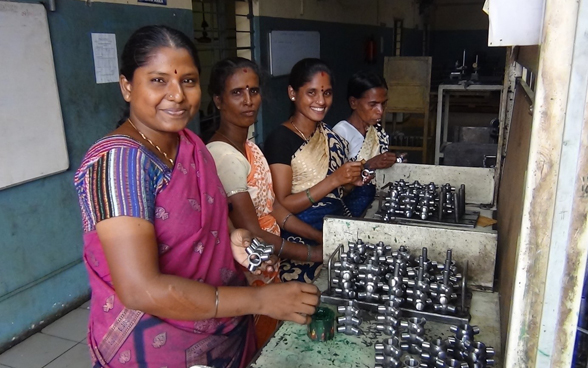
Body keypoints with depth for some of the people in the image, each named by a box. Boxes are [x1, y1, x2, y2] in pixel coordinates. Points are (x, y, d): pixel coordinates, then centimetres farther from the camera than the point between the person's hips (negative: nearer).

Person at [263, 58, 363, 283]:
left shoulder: (329, 134, 9)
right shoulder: (280, 139, -10)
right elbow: (281, 206, -14)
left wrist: (352, 181, -1)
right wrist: (333, 180, -18)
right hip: (301, 242, -6)